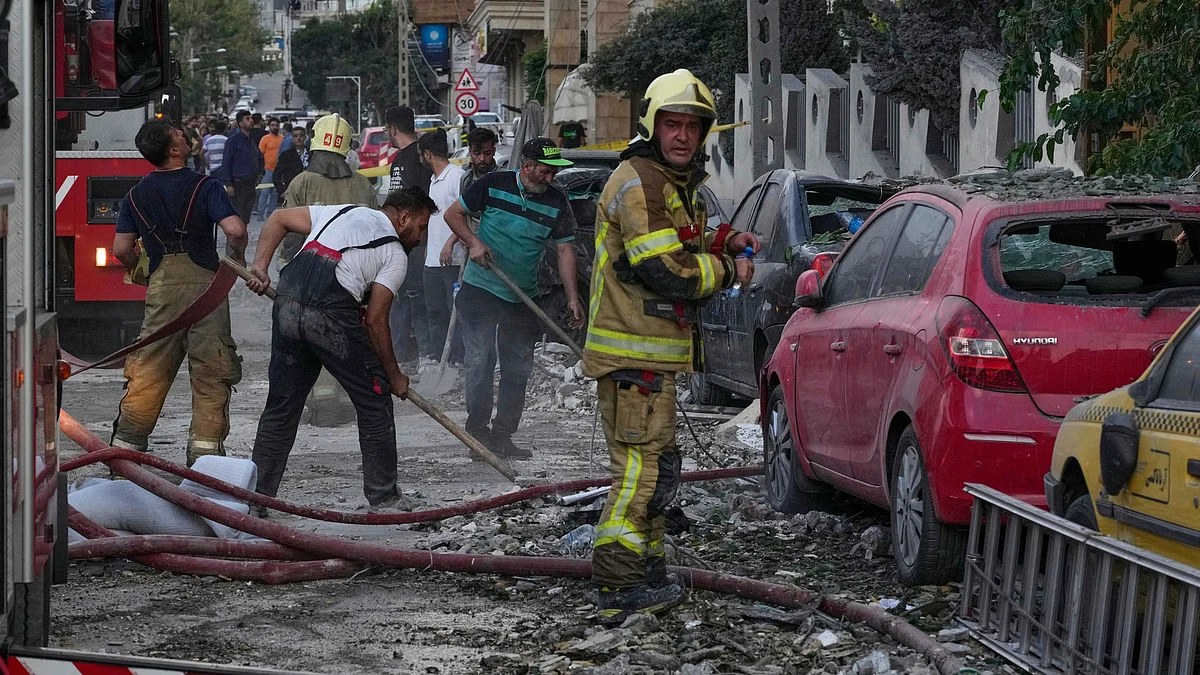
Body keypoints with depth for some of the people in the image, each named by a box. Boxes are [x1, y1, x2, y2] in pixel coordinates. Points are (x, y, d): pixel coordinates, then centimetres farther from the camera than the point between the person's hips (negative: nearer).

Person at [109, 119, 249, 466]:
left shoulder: (137, 194, 9)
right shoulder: (204, 187, -4)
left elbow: (121, 249, 8)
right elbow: (235, 230, -16)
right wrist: (237, 258, 5)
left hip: (161, 287, 3)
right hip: (205, 282, -3)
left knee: (148, 372, 8)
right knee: (210, 373, 3)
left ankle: (124, 448, 7)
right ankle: (204, 451, 0)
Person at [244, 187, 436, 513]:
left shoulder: (340, 212, 27)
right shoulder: (395, 255, 9)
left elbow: (278, 218, 24)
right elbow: (375, 320, 3)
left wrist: (260, 266, 16)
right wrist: (394, 375, 11)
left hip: (287, 307, 6)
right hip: (332, 316, -6)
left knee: (281, 404, 14)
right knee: (374, 400, 9)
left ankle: (255, 495, 15)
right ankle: (383, 496, 14)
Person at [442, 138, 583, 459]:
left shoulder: (556, 202, -1)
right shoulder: (493, 185, -7)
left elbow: (565, 251, 0)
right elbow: (453, 213, 4)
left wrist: (572, 298, -9)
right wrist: (474, 242, -13)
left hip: (523, 299, 3)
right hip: (480, 289, -3)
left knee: (517, 369, 5)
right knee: (479, 361, -8)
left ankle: (502, 435, 14)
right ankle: (477, 431, 0)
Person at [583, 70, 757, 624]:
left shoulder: (677, 183, 17)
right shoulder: (638, 184, -17)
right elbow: (668, 273, -23)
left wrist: (723, 245, 7)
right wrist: (728, 270, -10)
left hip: (652, 350, 11)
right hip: (634, 354, -11)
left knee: (651, 465, 19)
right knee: (643, 465, -11)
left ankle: (647, 573, 30)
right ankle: (616, 589, -10)